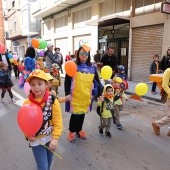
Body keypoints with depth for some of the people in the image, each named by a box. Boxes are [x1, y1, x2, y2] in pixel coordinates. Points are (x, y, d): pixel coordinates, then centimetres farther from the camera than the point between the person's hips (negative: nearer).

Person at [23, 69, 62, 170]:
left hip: (51, 137, 1)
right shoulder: (27, 103, -13)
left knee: (49, 161, 24)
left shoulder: (53, 101, -17)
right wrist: (27, 135, -20)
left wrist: (55, 137, -19)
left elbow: (58, 121, -14)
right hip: (36, 139, -1)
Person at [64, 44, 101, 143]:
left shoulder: (92, 68, 5)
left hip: (86, 96, 4)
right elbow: (67, 81, -6)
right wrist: (67, 94, -13)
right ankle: (72, 132, 26)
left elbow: (96, 82, 8)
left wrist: (99, 94, 6)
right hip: (75, 96, -3)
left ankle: (79, 130, 37)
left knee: (83, 114, 16)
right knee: (75, 114, 3)